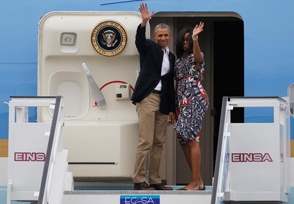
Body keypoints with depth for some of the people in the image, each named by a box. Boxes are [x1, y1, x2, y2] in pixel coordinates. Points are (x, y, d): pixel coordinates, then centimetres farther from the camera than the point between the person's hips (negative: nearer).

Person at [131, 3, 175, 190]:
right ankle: (139, 181, -8)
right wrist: (144, 22, -38)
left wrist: (172, 109, 14)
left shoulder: (171, 56, 17)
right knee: (146, 141, -10)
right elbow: (139, 40, -20)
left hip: (163, 101, 6)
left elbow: (171, 83, 17)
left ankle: (155, 180, 12)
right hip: (147, 97, -6)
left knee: (159, 143, 7)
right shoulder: (149, 47, 3)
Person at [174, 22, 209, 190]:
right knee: (184, 139, 5)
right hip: (183, 101, 8)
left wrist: (195, 38, -46)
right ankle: (198, 180, 10)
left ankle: (196, 181, -12)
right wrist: (176, 106, 14)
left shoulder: (197, 56, -3)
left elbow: (198, 57, -30)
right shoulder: (179, 59, 18)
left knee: (191, 138, -13)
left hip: (195, 99, -8)